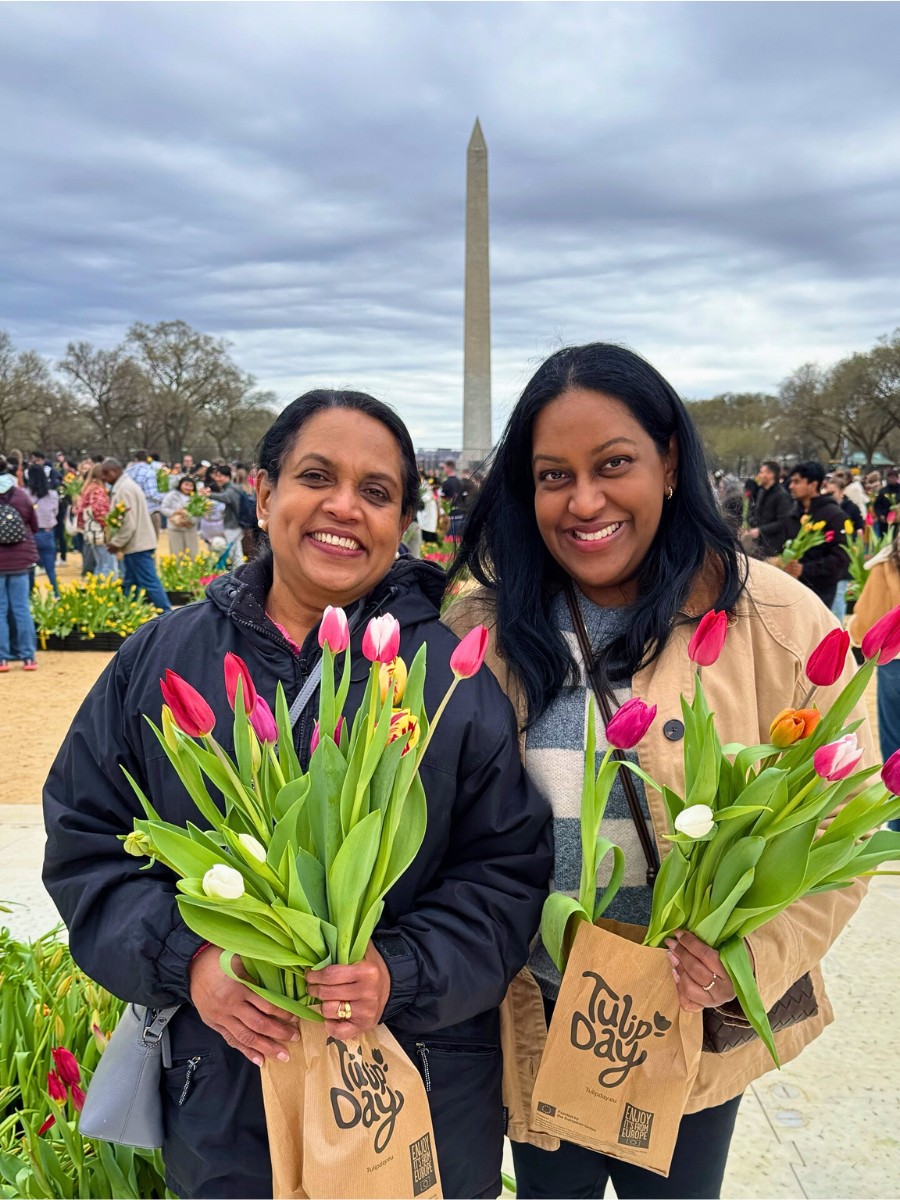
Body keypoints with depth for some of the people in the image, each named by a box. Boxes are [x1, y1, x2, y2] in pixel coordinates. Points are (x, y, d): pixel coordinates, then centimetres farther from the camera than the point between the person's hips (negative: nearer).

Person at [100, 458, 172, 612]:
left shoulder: (124, 489, -17)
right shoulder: (124, 486, 16)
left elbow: (129, 523, -22)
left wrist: (116, 542, -13)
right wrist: (115, 540, 12)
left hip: (137, 545, -10)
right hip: (137, 544, 10)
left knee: (150, 583, -8)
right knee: (130, 585, 14)